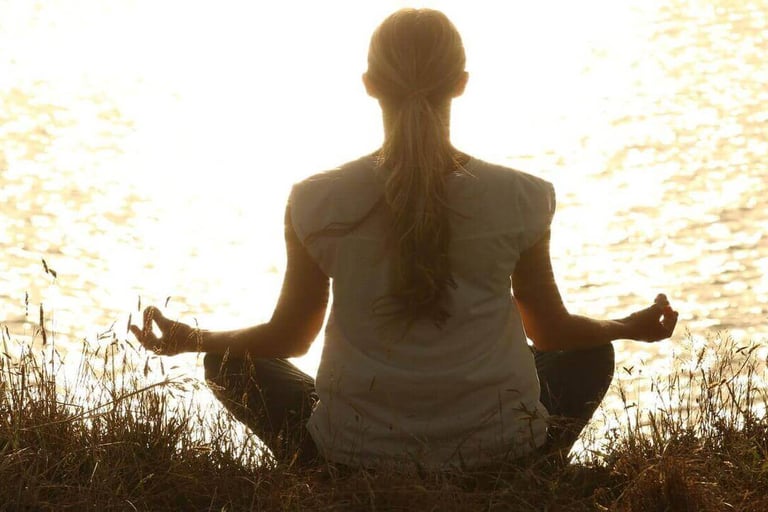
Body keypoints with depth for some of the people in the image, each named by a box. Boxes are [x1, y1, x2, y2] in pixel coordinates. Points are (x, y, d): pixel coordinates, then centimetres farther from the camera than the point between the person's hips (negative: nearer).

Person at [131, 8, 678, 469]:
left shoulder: (318, 203, -11)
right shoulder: (520, 199, -11)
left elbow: (288, 337, 2)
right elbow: (550, 328, 4)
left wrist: (192, 339, 22)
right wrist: (629, 327, 26)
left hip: (357, 454, 0)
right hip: (497, 451, 1)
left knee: (232, 363, 25)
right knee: (591, 355, 30)